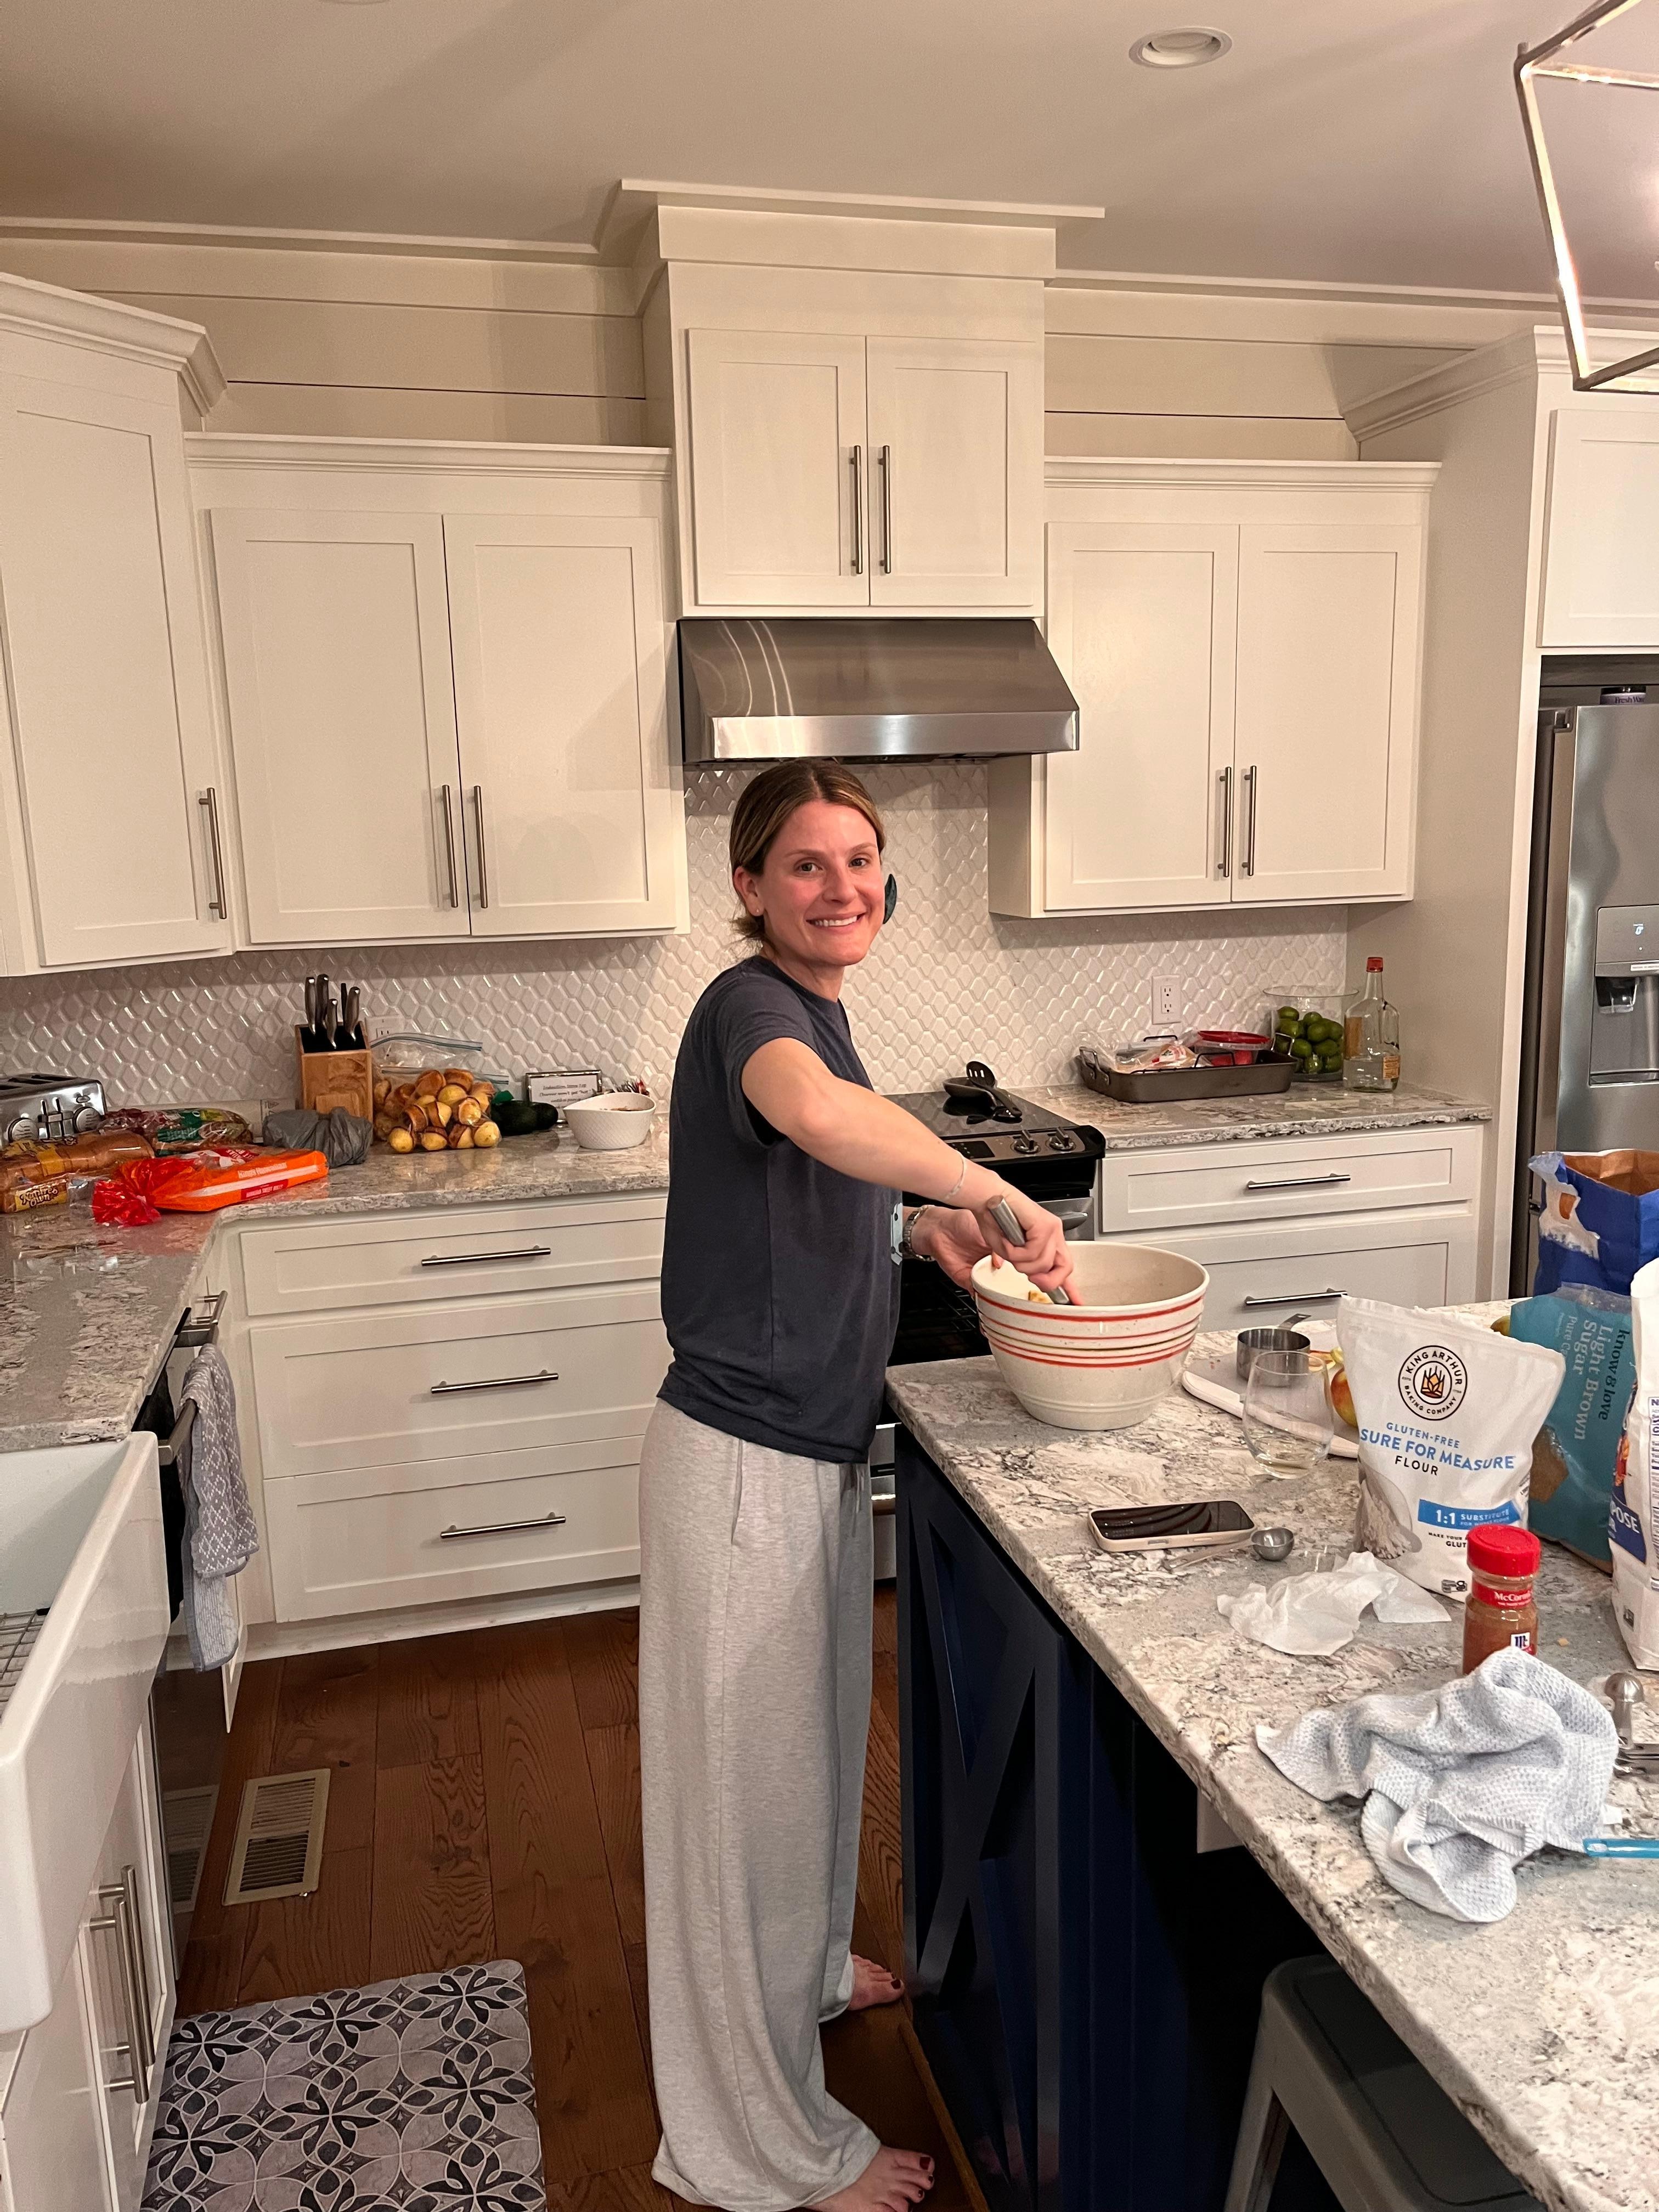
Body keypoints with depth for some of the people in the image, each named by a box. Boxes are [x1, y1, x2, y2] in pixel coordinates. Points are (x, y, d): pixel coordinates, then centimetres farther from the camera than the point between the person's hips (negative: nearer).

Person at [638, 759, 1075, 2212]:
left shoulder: (816, 1013, 9)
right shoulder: (752, 1006, -20)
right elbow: (819, 1113, -45)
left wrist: (920, 1231, 5)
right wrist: (996, 1192, -33)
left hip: (816, 1454, 9)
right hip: (743, 1465, -9)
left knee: (816, 1740, 27)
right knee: (752, 1777, 7)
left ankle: (810, 1967, 53)